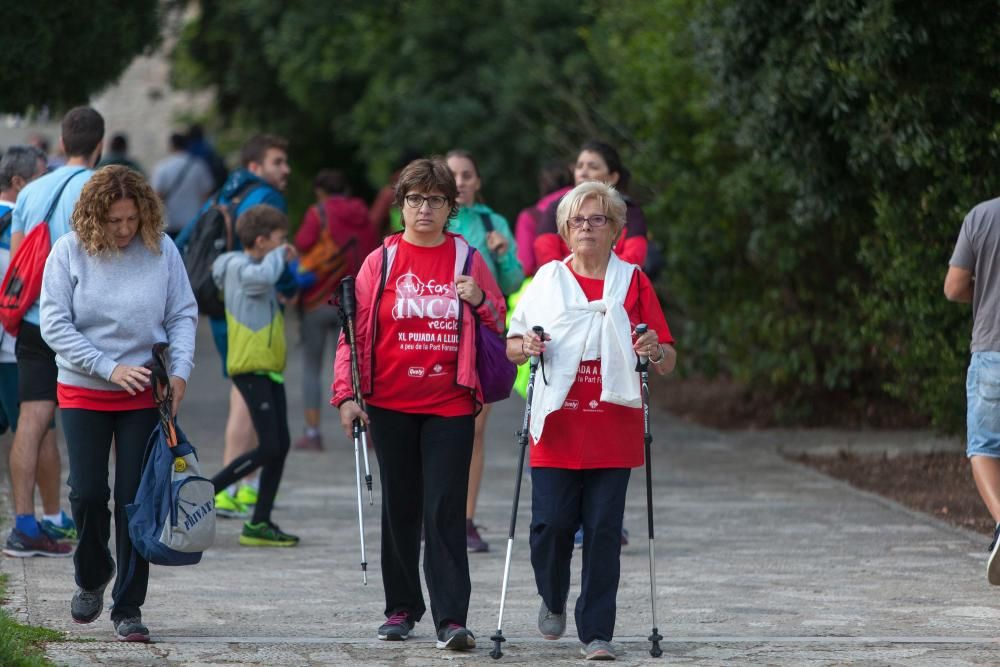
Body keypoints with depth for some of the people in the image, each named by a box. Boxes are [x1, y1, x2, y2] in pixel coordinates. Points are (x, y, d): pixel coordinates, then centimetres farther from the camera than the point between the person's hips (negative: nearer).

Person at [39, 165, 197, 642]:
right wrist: (110, 368, -16)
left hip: (144, 396, 0)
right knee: (88, 493, -3)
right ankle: (92, 575, 26)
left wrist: (180, 370, -13)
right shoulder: (70, 252, -6)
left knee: (136, 499, -1)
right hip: (83, 393, 0)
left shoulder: (160, 250, -3)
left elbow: (183, 315, 2)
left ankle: (128, 608, 6)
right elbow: (55, 324, -9)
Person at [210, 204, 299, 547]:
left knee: (280, 445, 7)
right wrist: (279, 255, -16)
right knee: (269, 447, -13)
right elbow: (263, 277, -33)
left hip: (268, 369, 10)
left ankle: (260, 524, 9)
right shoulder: (239, 267, -13)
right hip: (251, 368, -10)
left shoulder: (250, 267, 18)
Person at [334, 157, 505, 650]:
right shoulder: (381, 261, 5)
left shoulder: (467, 259, 6)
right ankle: (402, 608, 21)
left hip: (450, 405, -1)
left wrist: (480, 301, -9)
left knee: (445, 511, -9)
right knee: (399, 508, 9)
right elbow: (355, 331, 6)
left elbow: (500, 326, 12)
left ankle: (452, 619, -13)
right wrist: (346, 394, -2)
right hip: (391, 404, 1)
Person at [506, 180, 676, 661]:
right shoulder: (547, 280, 9)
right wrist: (525, 346, -8)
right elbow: (511, 346, 14)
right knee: (551, 523, -6)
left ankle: (596, 632, 2)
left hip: (612, 430, 0)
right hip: (557, 427, 0)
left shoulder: (632, 281, 7)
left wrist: (655, 351, -15)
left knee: (603, 530, -4)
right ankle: (553, 601, 23)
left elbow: (667, 362, 7)